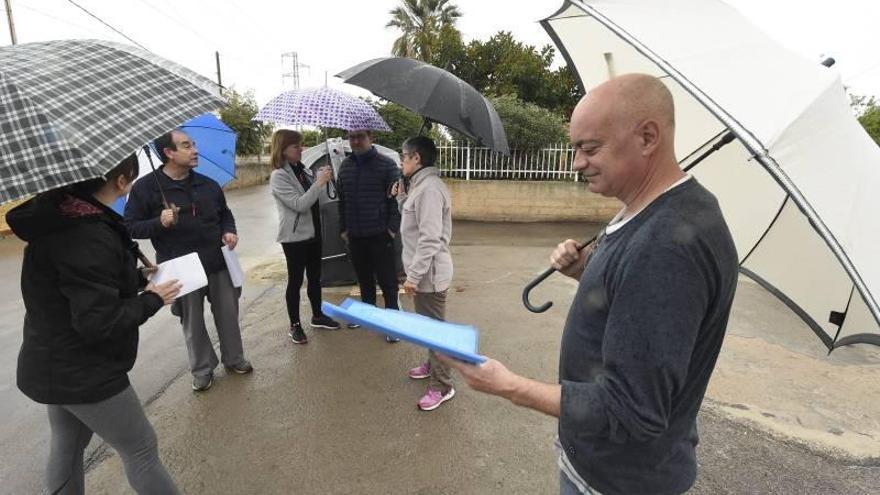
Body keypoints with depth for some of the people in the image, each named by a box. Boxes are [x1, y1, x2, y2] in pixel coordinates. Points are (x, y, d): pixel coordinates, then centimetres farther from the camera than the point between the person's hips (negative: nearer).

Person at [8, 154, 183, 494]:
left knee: (67, 448, 26)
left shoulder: (61, 217, 1)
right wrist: (152, 300, -16)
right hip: (84, 374, -9)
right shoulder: (89, 236, -29)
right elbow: (99, 322, -29)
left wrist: (139, 279, 8)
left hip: (54, 367, 9)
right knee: (141, 450, 7)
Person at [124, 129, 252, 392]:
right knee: (193, 323, 11)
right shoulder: (145, 187, -6)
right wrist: (159, 223, -22)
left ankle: (234, 358, 32)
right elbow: (130, 227, -5)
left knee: (228, 314, 12)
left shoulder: (208, 185, 6)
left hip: (218, 263, 3)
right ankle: (202, 369, 30)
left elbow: (225, 213, 18)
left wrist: (228, 231, -1)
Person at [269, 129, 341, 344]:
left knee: (315, 277, 16)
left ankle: (317, 316, 32)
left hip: (313, 232, 7)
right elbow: (299, 204, -23)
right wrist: (319, 183, -23)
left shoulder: (302, 169, 8)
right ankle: (295, 325, 17)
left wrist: (322, 178, 2)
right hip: (294, 236, -7)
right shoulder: (279, 176, -14)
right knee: (296, 280, 3)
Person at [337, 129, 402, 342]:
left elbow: (396, 199, -7)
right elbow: (342, 200, 15)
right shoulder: (345, 166, 9)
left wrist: (392, 227, -11)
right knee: (363, 278, 17)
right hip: (355, 235, 5)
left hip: (379, 234, -5)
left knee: (387, 279, -1)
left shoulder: (386, 164, -6)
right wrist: (343, 228, 12)